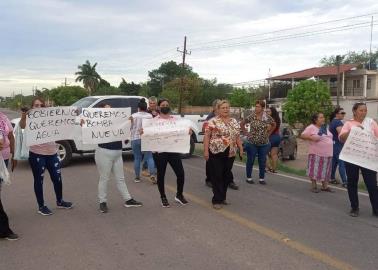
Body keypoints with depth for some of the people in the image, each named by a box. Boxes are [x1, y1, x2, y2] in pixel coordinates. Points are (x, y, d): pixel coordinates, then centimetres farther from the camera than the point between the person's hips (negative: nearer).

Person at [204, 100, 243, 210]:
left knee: (226, 176, 12)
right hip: (216, 153, -5)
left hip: (230, 154, 6)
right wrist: (206, 150, -14)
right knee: (217, 176, -1)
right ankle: (217, 200, 6)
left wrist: (240, 148, 13)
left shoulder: (234, 121, 12)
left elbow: (237, 137, 17)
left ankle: (222, 197, 26)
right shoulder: (213, 121, -6)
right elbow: (207, 136, -9)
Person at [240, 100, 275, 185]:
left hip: (264, 143, 2)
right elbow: (242, 124, 4)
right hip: (252, 143, -2)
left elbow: (274, 125, 15)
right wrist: (246, 133, -1)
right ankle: (249, 177, 18)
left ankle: (261, 178, 19)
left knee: (262, 162, 7)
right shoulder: (251, 116, -8)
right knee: (250, 161, 6)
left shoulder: (267, 117, -3)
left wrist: (268, 133, 7)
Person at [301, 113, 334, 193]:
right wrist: (312, 138, -23)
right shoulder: (311, 127, -7)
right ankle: (314, 186, 8)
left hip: (327, 153, 6)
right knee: (315, 169, -2)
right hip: (316, 153, -6)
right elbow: (302, 135, -12)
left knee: (325, 170, 9)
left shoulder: (325, 128, 15)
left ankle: (324, 186, 18)